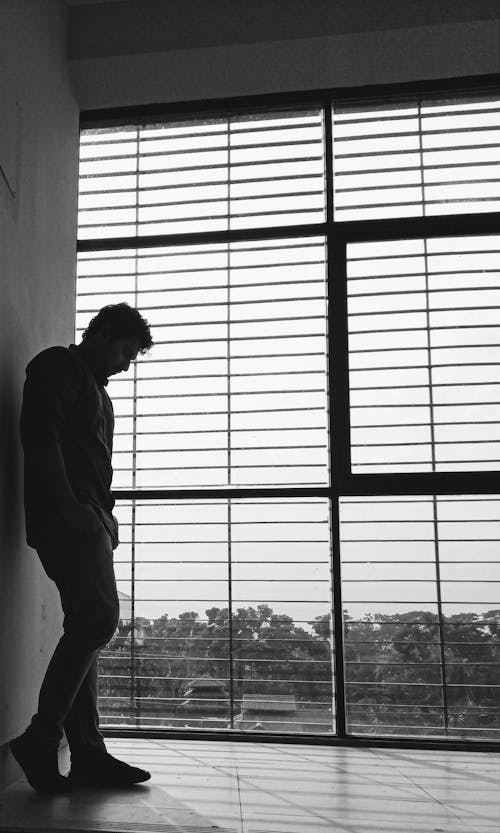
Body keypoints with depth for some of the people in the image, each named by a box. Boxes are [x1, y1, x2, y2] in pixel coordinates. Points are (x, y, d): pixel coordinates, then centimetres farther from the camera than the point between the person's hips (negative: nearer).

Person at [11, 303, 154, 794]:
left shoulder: (95, 388, 29)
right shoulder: (57, 366, 0)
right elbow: (39, 436, -14)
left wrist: (103, 514, 15)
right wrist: (70, 507, -21)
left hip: (86, 520, 10)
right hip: (65, 516, -10)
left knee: (86, 629, 6)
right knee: (98, 619, -18)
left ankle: (88, 756, 9)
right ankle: (40, 739, -8)